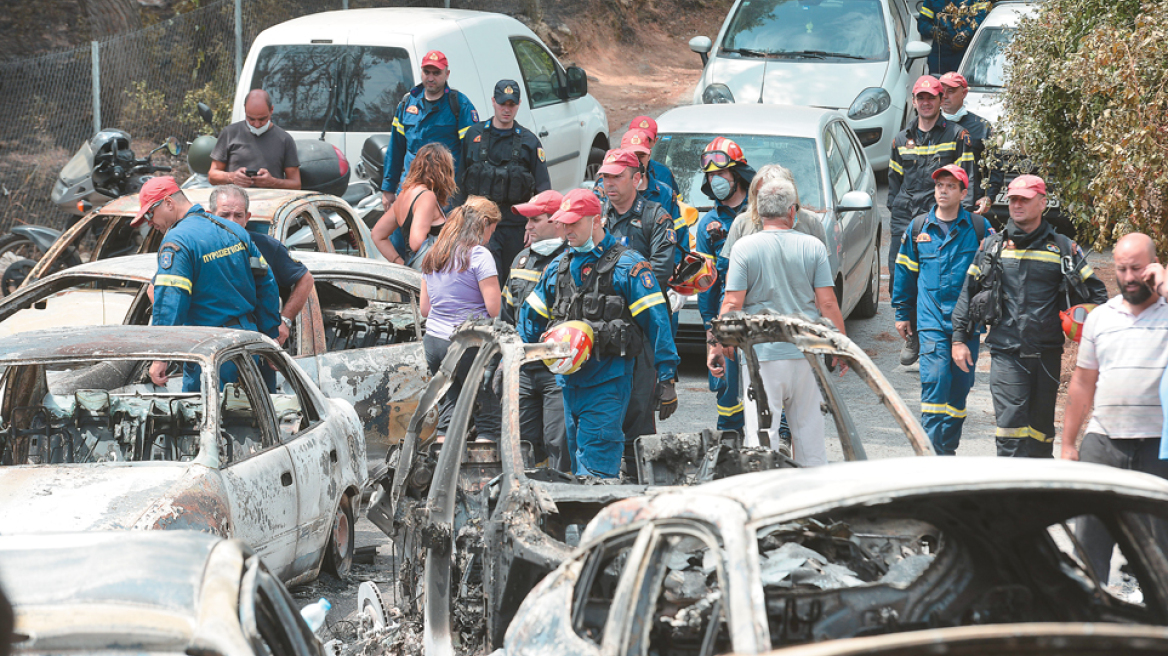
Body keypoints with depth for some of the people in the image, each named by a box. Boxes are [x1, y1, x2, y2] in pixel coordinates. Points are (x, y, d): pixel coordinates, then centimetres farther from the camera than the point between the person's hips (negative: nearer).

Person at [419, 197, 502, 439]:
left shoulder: (432, 257, 13)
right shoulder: (479, 255, -9)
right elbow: (494, 308, -14)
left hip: (433, 339, 7)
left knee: (448, 412, 8)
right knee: (489, 419, -2)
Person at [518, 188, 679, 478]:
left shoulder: (627, 265, -3)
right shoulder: (558, 267, 15)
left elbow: (656, 321, -6)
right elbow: (531, 317, 24)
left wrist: (667, 380, -10)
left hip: (608, 381, -6)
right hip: (567, 381, 6)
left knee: (595, 468, -13)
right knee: (576, 464, 8)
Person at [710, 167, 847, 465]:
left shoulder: (744, 248, -5)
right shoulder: (813, 247, 0)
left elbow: (732, 304, -8)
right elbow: (827, 303, 0)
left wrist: (717, 348, 0)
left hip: (762, 354, -2)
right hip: (807, 353, 2)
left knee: (760, 433, 0)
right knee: (809, 429, 12)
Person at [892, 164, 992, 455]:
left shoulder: (979, 227, 4)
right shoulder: (919, 227, 7)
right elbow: (905, 272, 16)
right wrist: (902, 313, 16)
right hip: (931, 319, -1)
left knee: (959, 386, 7)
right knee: (935, 381, -13)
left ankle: (948, 448, 18)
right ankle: (934, 453, -14)